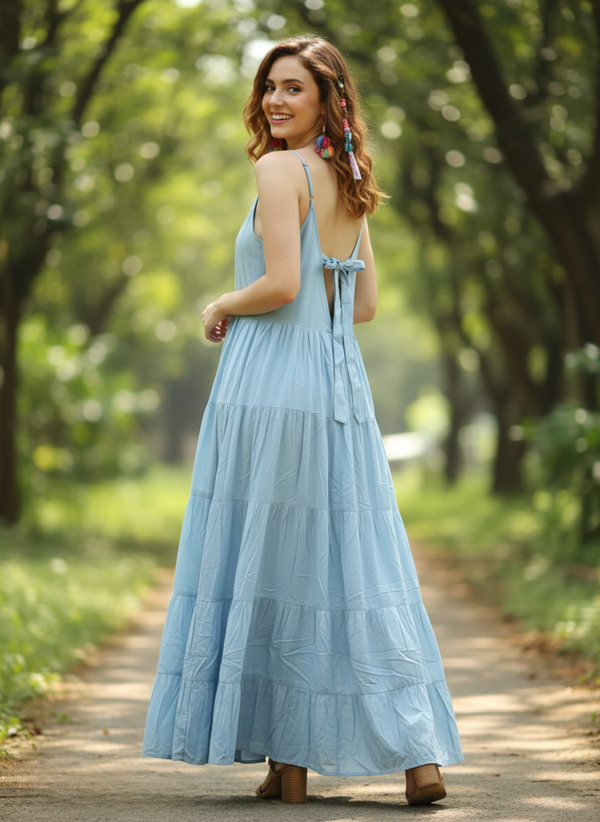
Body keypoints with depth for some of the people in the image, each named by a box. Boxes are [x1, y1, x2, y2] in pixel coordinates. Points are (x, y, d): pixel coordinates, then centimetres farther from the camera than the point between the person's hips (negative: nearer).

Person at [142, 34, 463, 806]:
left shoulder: (279, 169, -8)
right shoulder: (350, 184, 16)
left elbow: (281, 284, -17)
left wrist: (222, 306, -1)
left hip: (272, 386, -7)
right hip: (340, 387, 7)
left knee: (269, 566, 0)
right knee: (356, 569, 7)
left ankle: (289, 763, 5)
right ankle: (420, 754, 3)